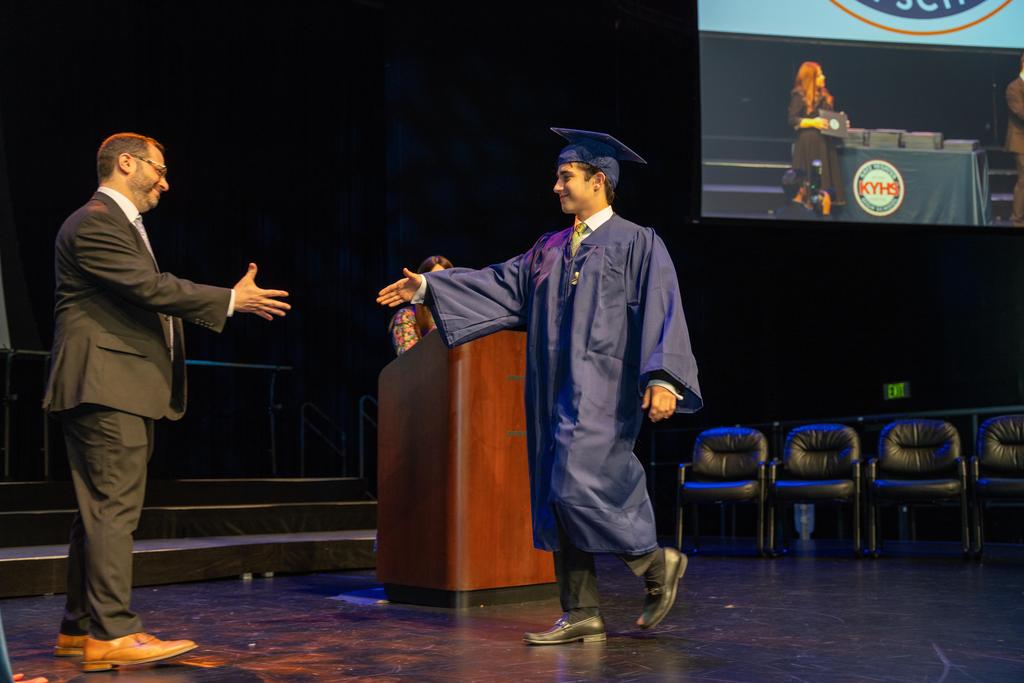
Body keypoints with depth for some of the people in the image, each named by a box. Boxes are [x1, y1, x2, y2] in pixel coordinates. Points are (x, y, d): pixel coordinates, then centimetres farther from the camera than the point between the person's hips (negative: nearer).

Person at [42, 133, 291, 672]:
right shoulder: (95, 223, -11)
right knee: (112, 509, -12)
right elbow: (151, 287, -19)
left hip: (123, 390, 11)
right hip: (105, 387, -11)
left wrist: (226, 301, 13)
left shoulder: (119, 223, 24)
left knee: (100, 510, 12)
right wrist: (230, 300, -15)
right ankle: (112, 634, -10)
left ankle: (79, 628, 18)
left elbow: (148, 294, 20)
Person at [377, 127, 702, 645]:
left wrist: (662, 378, -24)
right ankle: (581, 615, 11)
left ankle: (656, 565, 7)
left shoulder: (637, 244, -2)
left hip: (601, 390, -7)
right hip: (556, 391, 7)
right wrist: (427, 287, 8)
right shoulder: (551, 249, 17)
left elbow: (662, 314, -11)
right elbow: (499, 285, 15)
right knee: (557, 496, 5)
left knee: (578, 488, -16)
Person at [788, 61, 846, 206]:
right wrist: (812, 122, -22)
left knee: (827, 174, 4)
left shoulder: (824, 96, 15)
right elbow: (792, 120, -12)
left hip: (825, 142, 8)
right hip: (809, 142, -7)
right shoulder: (799, 96, -7)